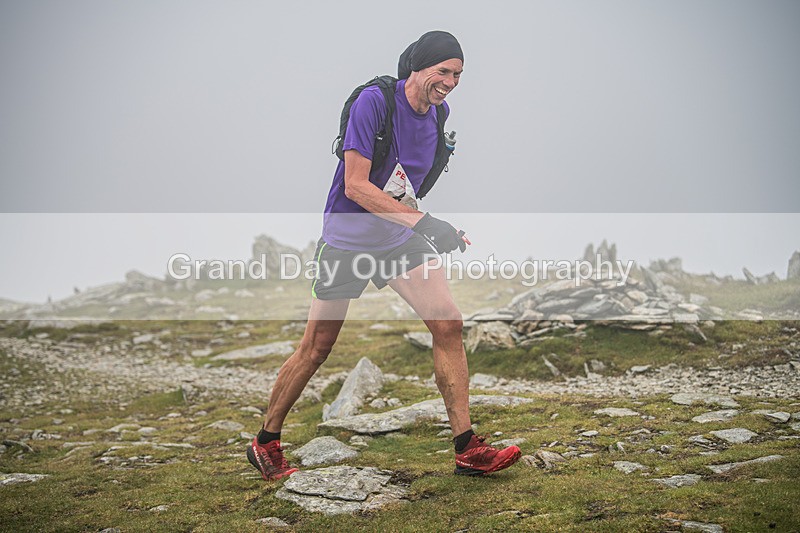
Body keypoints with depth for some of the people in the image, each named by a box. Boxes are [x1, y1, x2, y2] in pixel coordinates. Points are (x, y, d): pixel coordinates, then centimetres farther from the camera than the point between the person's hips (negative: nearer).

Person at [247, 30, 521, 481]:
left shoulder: (438, 111, 2)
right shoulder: (374, 101, -20)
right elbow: (356, 186, -25)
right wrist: (424, 222, -30)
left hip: (400, 236, 6)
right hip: (347, 237, -6)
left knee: (448, 324, -8)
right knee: (317, 348, 2)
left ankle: (467, 448, -1)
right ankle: (266, 443, 22)